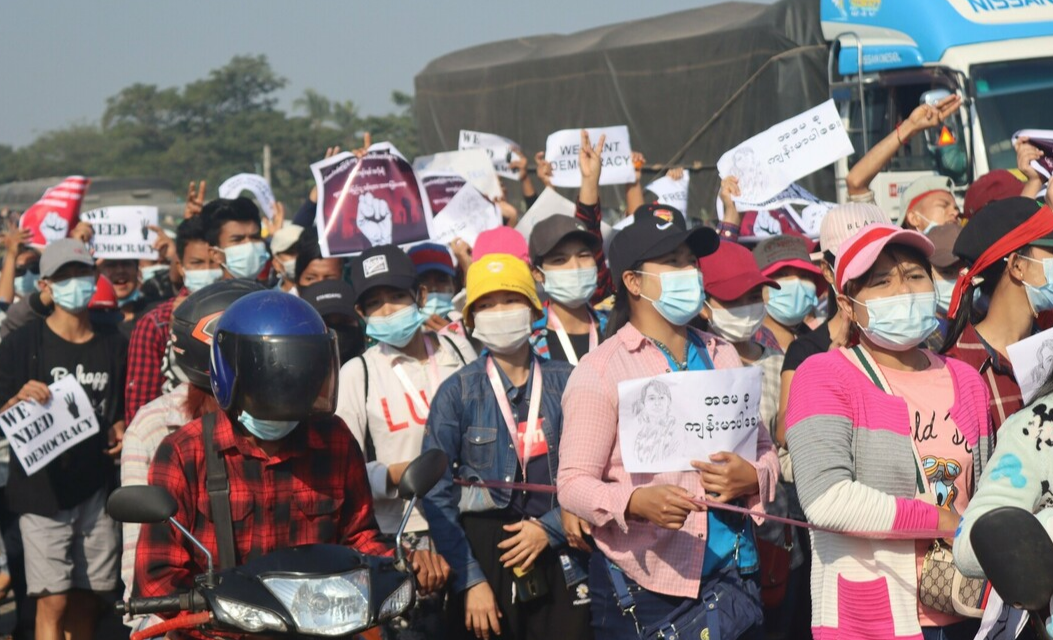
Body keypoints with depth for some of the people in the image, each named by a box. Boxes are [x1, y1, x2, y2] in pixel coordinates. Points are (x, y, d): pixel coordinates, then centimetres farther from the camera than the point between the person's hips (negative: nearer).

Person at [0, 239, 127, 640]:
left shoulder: (114, 345, 12)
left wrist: (121, 432, 1)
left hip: (97, 489, 4)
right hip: (43, 489, -4)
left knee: (87, 601, 7)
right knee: (53, 602, -9)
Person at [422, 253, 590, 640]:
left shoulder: (565, 384, 2)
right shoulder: (458, 393, -1)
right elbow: (437, 495, -6)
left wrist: (550, 528, -13)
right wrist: (470, 579, -13)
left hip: (559, 561, 1)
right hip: (484, 555, -1)